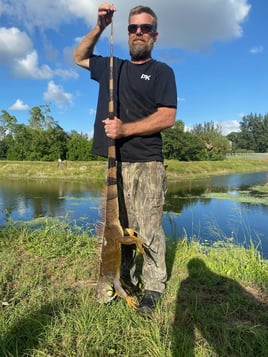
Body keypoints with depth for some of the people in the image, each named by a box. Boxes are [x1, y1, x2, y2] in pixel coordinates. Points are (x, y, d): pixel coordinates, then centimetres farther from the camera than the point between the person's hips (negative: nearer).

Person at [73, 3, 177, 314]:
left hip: (147, 164, -4)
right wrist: (99, 27, 15)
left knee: (149, 230, -6)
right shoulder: (112, 67, 19)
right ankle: (123, 279, 21)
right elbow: (79, 57, 31)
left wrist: (125, 129, -17)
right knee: (118, 227, 8)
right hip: (115, 162, 5)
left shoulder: (161, 71, 4)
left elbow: (167, 117, -7)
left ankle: (153, 288, 7)